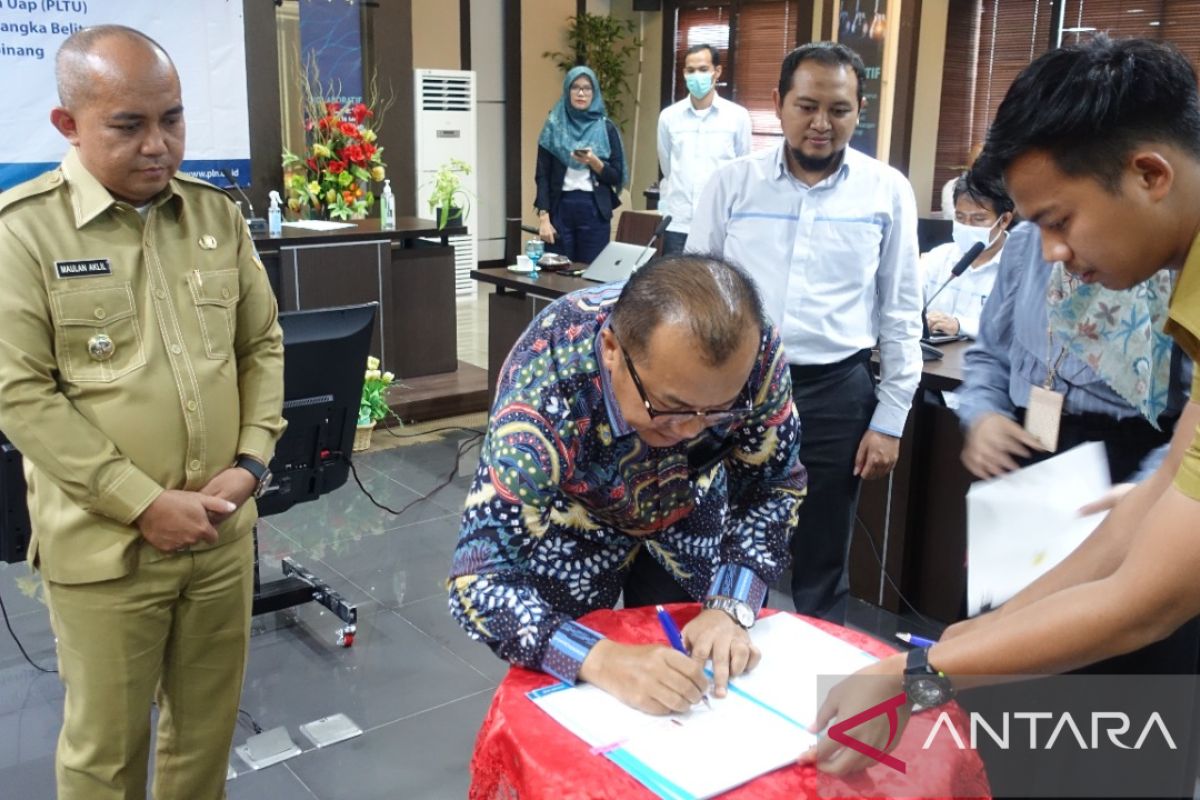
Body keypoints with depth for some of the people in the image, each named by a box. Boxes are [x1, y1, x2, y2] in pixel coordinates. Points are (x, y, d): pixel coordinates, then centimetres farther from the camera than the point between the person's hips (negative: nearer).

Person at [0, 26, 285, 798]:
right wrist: (144, 504, -17)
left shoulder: (218, 214, 5)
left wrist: (250, 463, -3)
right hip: (106, 545, -3)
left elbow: (263, 345, 10)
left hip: (223, 533, 4)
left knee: (208, 727, 18)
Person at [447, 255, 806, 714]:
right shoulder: (541, 398, -42)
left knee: (725, 669, 13)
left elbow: (773, 485, -18)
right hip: (575, 512, -2)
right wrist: (601, 659, -55)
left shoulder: (755, 351, -34)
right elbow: (478, 582, -41)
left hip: (691, 501, 2)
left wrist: (729, 608, -32)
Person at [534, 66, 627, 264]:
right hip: (560, 208, 0)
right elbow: (542, 175, 2)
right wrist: (543, 218, -8)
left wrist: (593, 162, -16)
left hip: (595, 210, 0)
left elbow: (616, 177, 3)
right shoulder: (554, 126, 5)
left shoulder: (606, 128, 5)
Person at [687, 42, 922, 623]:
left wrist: (890, 418, 1)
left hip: (836, 391, 0)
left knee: (820, 565, 13)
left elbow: (901, 313, 4)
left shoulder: (887, 192, 1)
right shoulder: (732, 183, 1)